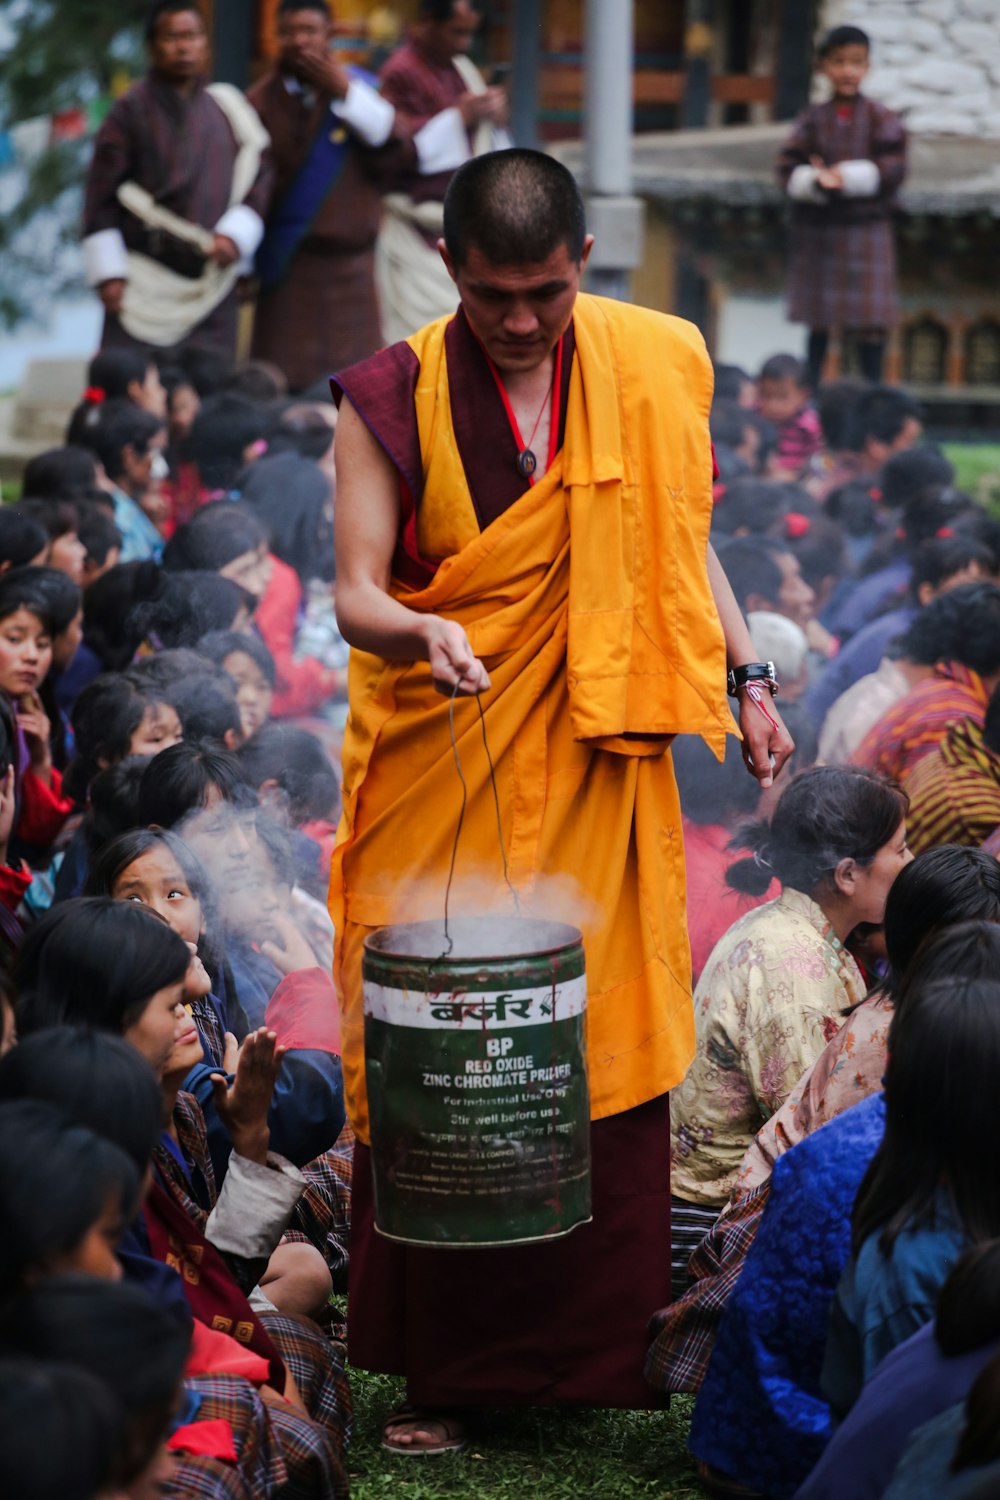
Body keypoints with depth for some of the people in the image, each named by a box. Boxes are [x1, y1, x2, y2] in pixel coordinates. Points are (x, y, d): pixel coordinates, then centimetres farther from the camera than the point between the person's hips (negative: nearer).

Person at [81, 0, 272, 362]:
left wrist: (235, 236, -9)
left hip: (212, 281, 3)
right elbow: (101, 195, -3)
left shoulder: (228, 108, 8)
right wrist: (108, 273, -8)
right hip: (145, 286, -3)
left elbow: (259, 176, 7)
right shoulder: (131, 111, -2)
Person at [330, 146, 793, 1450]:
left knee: (605, 1042, 1)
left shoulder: (653, 366, 4)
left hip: (596, 764, 2)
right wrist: (421, 632, -29)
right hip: (440, 767, -2)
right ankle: (444, 1369, 9)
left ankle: (594, 1351, 14)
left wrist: (745, 677, 7)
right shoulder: (393, 398, -4)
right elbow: (355, 592, -9)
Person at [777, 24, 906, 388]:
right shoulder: (812, 119, 3)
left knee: (871, 323, -2)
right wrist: (816, 181, -23)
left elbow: (893, 169, -9)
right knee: (818, 320, 11)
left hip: (866, 228, -2)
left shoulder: (881, 119, -2)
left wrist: (848, 177, -20)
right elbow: (788, 170, -3)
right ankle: (811, 390, 22)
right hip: (817, 231, 2)